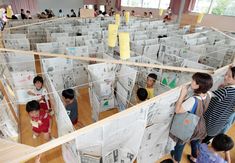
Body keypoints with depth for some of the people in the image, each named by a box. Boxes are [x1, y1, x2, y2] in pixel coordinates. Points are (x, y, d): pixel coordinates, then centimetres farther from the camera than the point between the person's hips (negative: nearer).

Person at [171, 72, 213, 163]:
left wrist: (182, 95, -33)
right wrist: (186, 98, -7)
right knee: (195, 143, 34)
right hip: (200, 127, 6)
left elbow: (177, 110, -32)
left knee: (180, 144, 24)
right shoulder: (208, 96, -17)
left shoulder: (193, 100, -40)